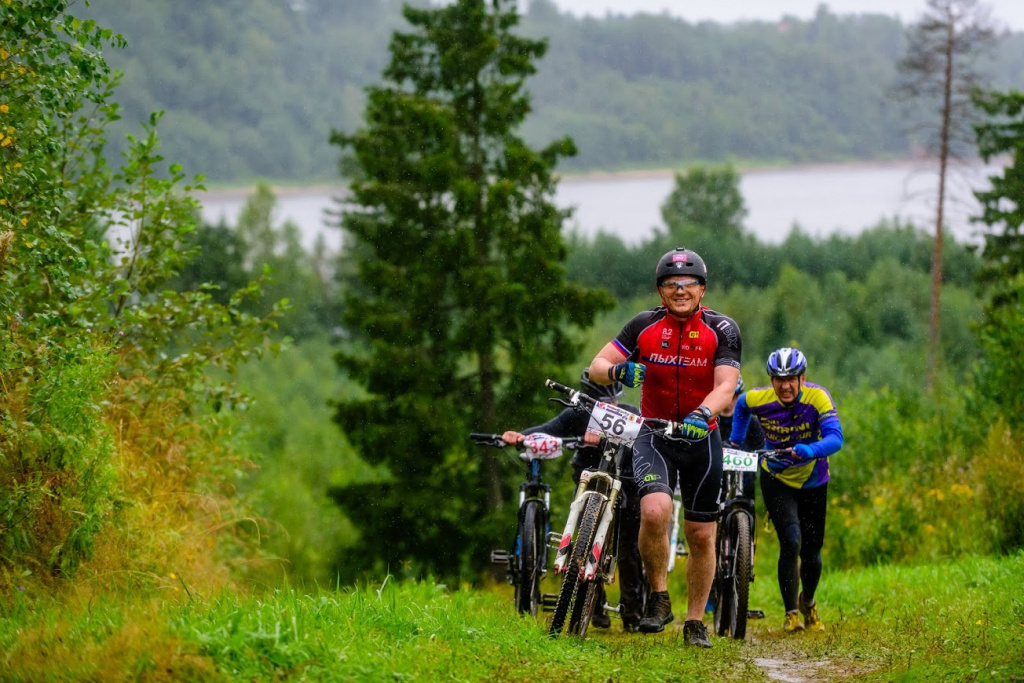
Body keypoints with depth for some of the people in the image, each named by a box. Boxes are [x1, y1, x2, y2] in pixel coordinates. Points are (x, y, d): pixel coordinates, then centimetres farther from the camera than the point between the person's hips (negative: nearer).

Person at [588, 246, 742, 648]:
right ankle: (659, 598, -9)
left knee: (701, 536, 5)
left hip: (701, 438, 1)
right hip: (654, 435, -1)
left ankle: (695, 622, 21)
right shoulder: (645, 326, -7)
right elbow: (596, 367, -6)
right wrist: (618, 371, -29)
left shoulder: (721, 330, -9)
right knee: (655, 510, -27)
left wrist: (702, 414, -40)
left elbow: (725, 386, -20)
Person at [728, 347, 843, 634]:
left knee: (811, 552, 8)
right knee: (791, 542, -20)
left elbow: (835, 438, -36)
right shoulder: (758, 399, -20)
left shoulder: (818, 397, -25)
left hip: (812, 480, 1)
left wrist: (811, 450, -53)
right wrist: (735, 441, 2)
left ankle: (808, 602, 39)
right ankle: (791, 613, -7)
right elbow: (741, 406, 6)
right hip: (776, 479, -1)